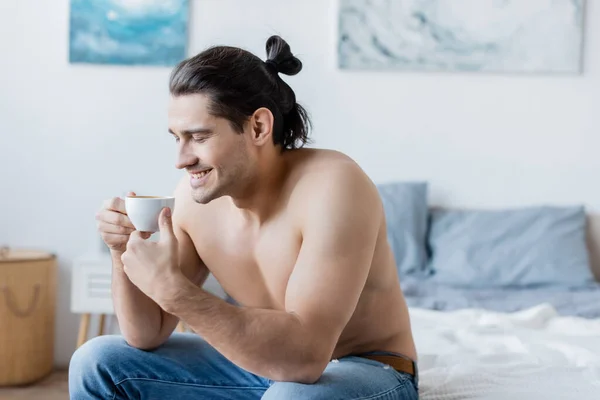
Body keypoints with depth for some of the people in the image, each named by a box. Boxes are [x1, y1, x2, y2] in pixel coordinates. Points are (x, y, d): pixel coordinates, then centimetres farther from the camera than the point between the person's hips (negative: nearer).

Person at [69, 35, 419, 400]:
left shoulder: (333, 188, -27)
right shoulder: (195, 196, -8)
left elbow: (304, 356, -35)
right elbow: (147, 335, -1)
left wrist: (173, 290, -38)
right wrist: (123, 253, -18)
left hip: (365, 371, -6)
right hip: (263, 368, 6)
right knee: (98, 364, 1)